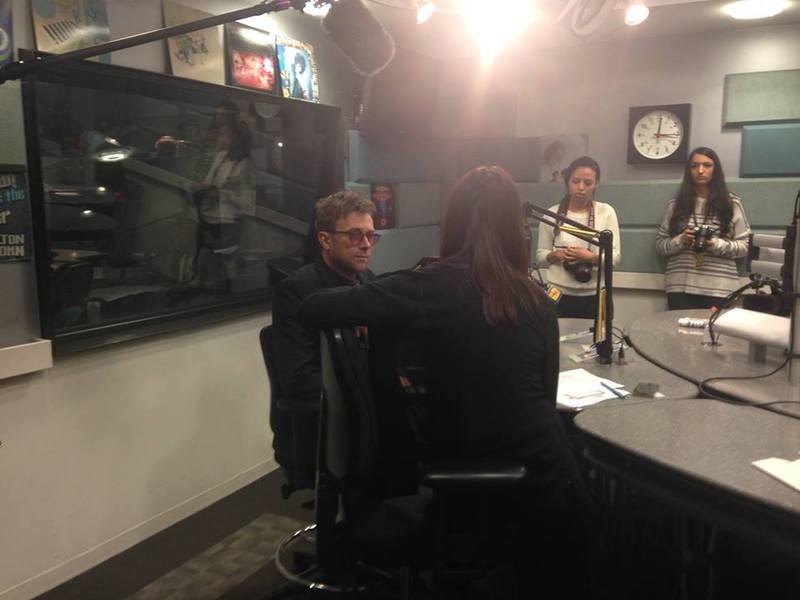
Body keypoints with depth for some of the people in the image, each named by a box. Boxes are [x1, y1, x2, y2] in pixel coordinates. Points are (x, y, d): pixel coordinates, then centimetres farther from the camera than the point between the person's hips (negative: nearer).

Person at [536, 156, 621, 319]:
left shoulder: (606, 212, -1)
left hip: (595, 296, 0)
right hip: (560, 295, 0)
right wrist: (555, 255, -16)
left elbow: (615, 257, -3)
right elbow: (540, 255, 5)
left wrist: (592, 257, -21)